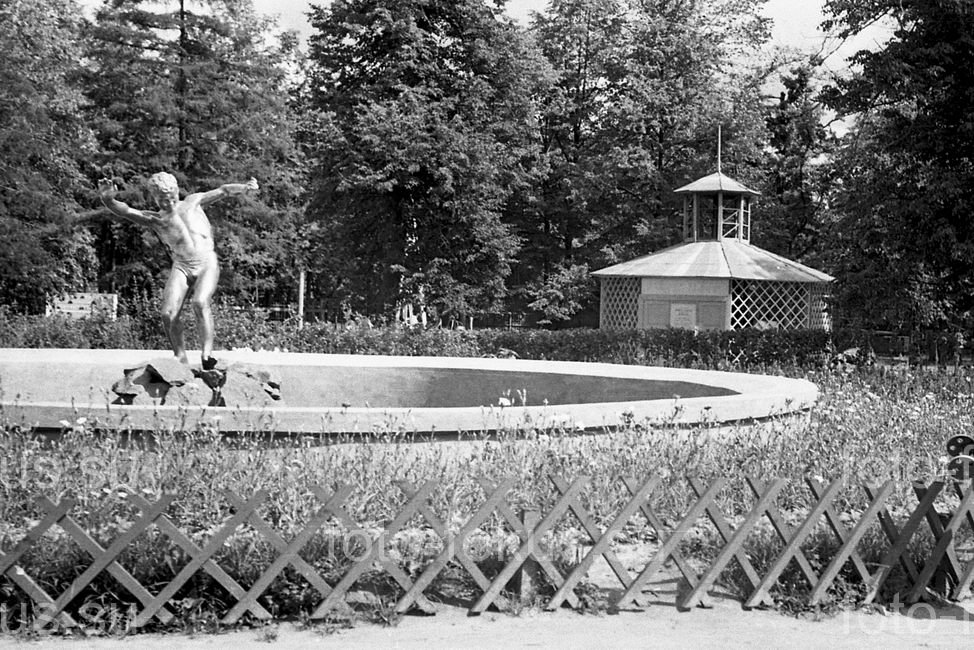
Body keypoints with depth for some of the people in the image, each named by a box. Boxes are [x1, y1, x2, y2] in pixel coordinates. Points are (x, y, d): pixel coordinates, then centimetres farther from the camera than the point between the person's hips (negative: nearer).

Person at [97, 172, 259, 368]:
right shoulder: (154, 219, 6)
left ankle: (207, 354, -28)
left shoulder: (192, 202, 10)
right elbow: (125, 211, -7)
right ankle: (181, 357, -1)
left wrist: (245, 187, -6)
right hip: (181, 266, 2)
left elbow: (222, 191, 11)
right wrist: (107, 200, -27)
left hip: (207, 263, -1)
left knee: (200, 303, -29)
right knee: (168, 314, -17)